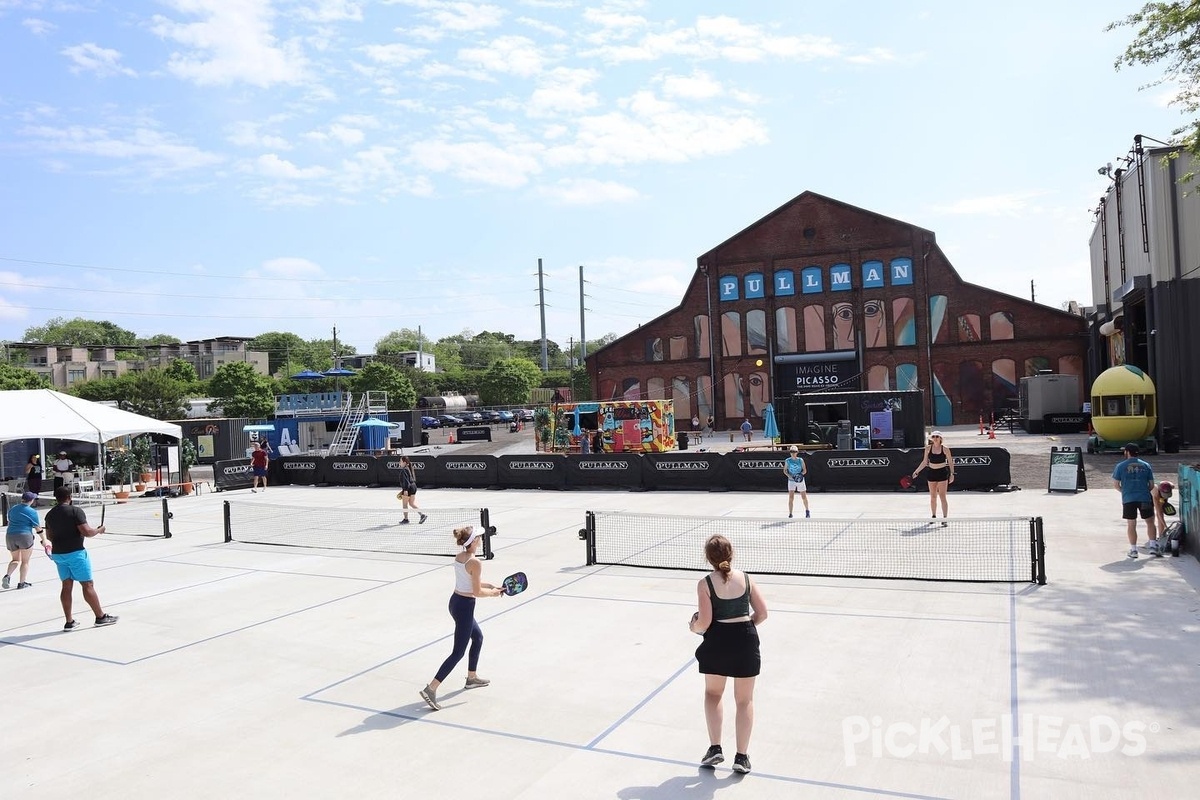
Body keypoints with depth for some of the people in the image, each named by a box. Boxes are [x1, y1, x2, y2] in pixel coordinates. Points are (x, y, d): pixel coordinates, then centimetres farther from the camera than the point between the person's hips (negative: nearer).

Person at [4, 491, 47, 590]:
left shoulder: (12, 509, 9)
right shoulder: (32, 512, -8)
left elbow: (9, 522, 20)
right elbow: (38, 528, -6)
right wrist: (43, 540, 4)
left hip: (10, 536, 5)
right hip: (25, 536, -5)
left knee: (15, 559, 19)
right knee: (25, 561, 7)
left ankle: (7, 575, -6)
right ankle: (21, 583, 7)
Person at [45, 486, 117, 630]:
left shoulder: (50, 514, 9)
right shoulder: (75, 511, -13)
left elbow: (49, 536, 19)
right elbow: (87, 532, -19)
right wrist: (99, 530, -1)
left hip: (57, 553, 7)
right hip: (75, 553, -7)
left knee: (66, 586, 11)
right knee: (87, 585, 0)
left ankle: (69, 622, 12)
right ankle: (101, 617, 6)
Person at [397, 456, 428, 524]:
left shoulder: (404, 470, -14)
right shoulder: (410, 469, 14)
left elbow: (406, 481, -21)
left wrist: (405, 490, -24)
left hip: (408, 488, -9)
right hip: (413, 486, 9)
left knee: (405, 504, 4)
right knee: (412, 503, 12)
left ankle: (406, 519, 11)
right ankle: (422, 515, 2)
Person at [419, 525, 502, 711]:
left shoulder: (458, 557, 4)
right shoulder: (474, 563, -22)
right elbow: (477, 592, -17)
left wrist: (489, 586, 16)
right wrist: (492, 593, 1)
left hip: (455, 601, 9)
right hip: (465, 607, -9)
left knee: (478, 637, 28)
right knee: (458, 652, -2)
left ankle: (472, 677, 40)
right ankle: (431, 689, -6)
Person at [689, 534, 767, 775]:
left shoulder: (705, 584, -11)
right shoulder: (746, 579, -2)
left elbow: (704, 623, -13)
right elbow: (762, 613, 0)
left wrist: (694, 627, 9)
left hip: (717, 642, -2)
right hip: (746, 641, 2)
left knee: (713, 693, 22)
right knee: (745, 700, 16)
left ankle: (715, 748, 18)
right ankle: (741, 756, 18)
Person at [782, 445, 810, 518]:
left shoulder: (800, 460, -3)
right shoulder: (787, 461, -2)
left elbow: (805, 470, 1)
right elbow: (785, 470, 5)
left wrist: (801, 474, -19)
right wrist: (789, 475, -13)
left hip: (800, 480, 0)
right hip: (791, 481, 0)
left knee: (804, 497, 8)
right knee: (791, 498, -10)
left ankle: (807, 511, 32)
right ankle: (790, 514, -3)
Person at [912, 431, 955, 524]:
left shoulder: (945, 449, -5)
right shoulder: (928, 448, 3)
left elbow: (950, 462, 1)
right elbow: (925, 462, 10)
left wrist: (952, 473, -7)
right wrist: (916, 471, 8)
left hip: (942, 473, -3)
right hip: (932, 473, 3)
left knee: (942, 496, -7)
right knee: (933, 497, 10)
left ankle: (944, 518, -3)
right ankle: (934, 517, 23)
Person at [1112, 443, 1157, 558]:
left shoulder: (1120, 466, -1)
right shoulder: (1146, 465, 7)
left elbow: (1115, 485, -1)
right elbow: (1151, 484, 8)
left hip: (1128, 499, -1)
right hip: (1145, 498, 1)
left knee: (1131, 525, 6)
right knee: (1150, 522, 16)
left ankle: (1133, 550, 8)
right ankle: (1153, 546, 11)